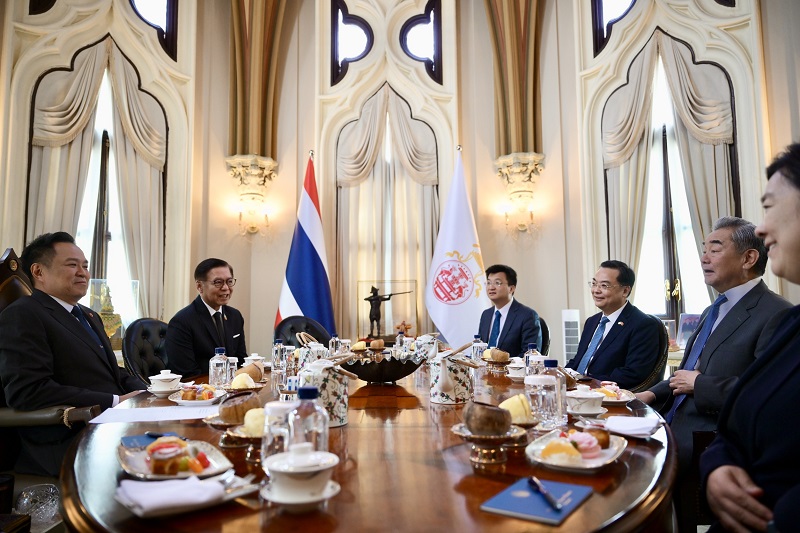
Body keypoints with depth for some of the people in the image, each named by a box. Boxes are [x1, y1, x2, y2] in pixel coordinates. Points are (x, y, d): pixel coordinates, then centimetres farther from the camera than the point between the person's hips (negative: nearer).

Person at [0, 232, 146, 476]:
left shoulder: (89, 316, 22)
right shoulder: (22, 316, -6)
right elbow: (27, 392, -18)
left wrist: (142, 393, 2)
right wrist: (116, 401, -18)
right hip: (64, 448, -9)